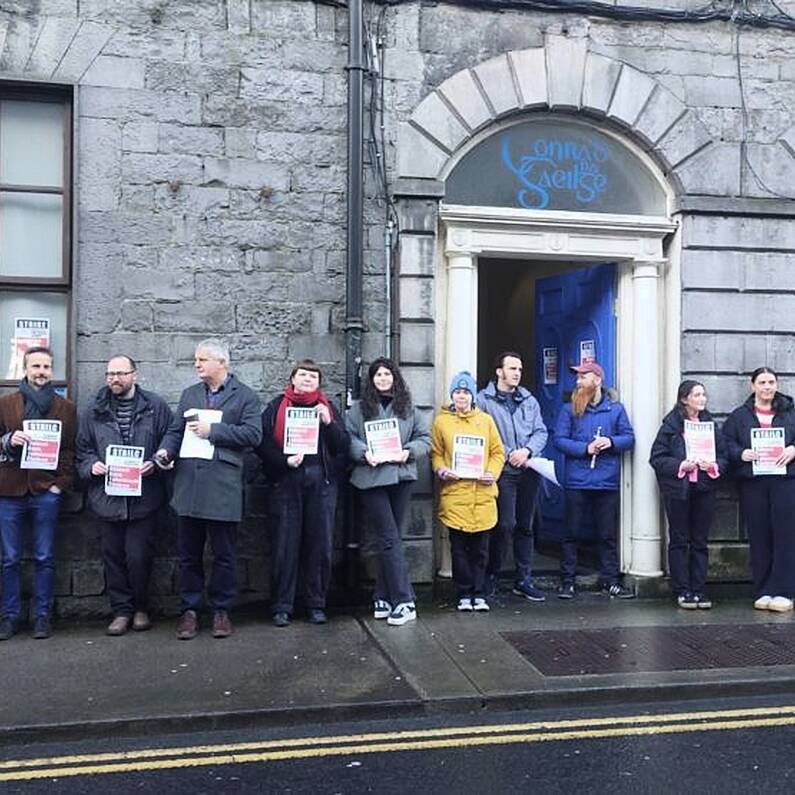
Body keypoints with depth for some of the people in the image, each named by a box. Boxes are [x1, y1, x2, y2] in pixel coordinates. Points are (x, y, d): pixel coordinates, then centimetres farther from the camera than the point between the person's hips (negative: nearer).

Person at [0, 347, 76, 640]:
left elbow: (70, 450, 7)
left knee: (45, 558, 3)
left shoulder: (65, 408, 8)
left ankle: (42, 615, 12)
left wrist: (61, 483, -3)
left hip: (46, 492, 0)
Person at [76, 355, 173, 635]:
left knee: (138, 556, -2)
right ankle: (121, 610, 21)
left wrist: (155, 464, -13)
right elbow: (82, 450, 13)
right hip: (107, 496, 3)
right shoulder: (94, 412, 9)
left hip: (144, 496, -3)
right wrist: (91, 465, -6)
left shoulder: (156, 407, 1)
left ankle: (141, 608, 19)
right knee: (113, 556, 8)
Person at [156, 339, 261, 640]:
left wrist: (211, 430, -13)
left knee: (224, 554, 5)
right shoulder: (190, 394, 17)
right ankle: (189, 610, 19)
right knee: (188, 553, 9)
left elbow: (252, 434, -10)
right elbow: (175, 431, 14)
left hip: (223, 485, -4)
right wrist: (165, 450, -7)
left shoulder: (245, 396, 1)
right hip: (188, 483, 4)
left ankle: (221, 610, 18)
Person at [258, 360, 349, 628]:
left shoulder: (327, 407, 14)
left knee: (320, 545, 3)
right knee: (284, 544, -2)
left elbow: (343, 446, 7)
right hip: (286, 482, -2)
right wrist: (284, 460, -13)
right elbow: (263, 443, 1)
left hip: (322, 482, 2)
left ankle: (316, 605, 14)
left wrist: (329, 423, -9)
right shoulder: (277, 407, 9)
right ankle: (282, 607, 7)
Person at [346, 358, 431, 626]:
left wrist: (409, 451, -7)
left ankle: (382, 598, 18)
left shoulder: (408, 408, 13)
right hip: (371, 478, -3)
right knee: (390, 538, -7)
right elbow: (348, 438, 1)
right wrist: (364, 453, -16)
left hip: (402, 477, 3)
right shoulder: (359, 408, 6)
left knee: (389, 539, 8)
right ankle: (404, 602, -6)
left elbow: (425, 437, 11)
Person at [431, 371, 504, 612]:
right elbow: (436, 453, 8)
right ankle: (464, 594, 12)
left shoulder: (486, 420, 11)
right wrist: (441, 470, -11)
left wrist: (492, 473, -5)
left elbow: (498, 452, 11)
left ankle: (479, 594, 15)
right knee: (459, 547, 2)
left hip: (482, 492, 1)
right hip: (454, 493, -1)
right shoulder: (441, 421, 7)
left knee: (480, 547, 5)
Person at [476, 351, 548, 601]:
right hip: (502, 471, -5)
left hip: (529, 470, 5)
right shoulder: (483, 400, -1)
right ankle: (491, 575, 10)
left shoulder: (530, 401, 16)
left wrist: (527, 450, -8)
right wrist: (508, 454, -11)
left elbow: (541, 432, 10)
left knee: (525, 526, 9)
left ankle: (523, 580, 17)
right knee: (505, 524, -8)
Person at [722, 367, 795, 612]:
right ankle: (762, 592, 9)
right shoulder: (739, 416, 12)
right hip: (752, 483, 0)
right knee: (759, 538, 3)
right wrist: (741, 454, -12)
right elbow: (726, 444, 7)